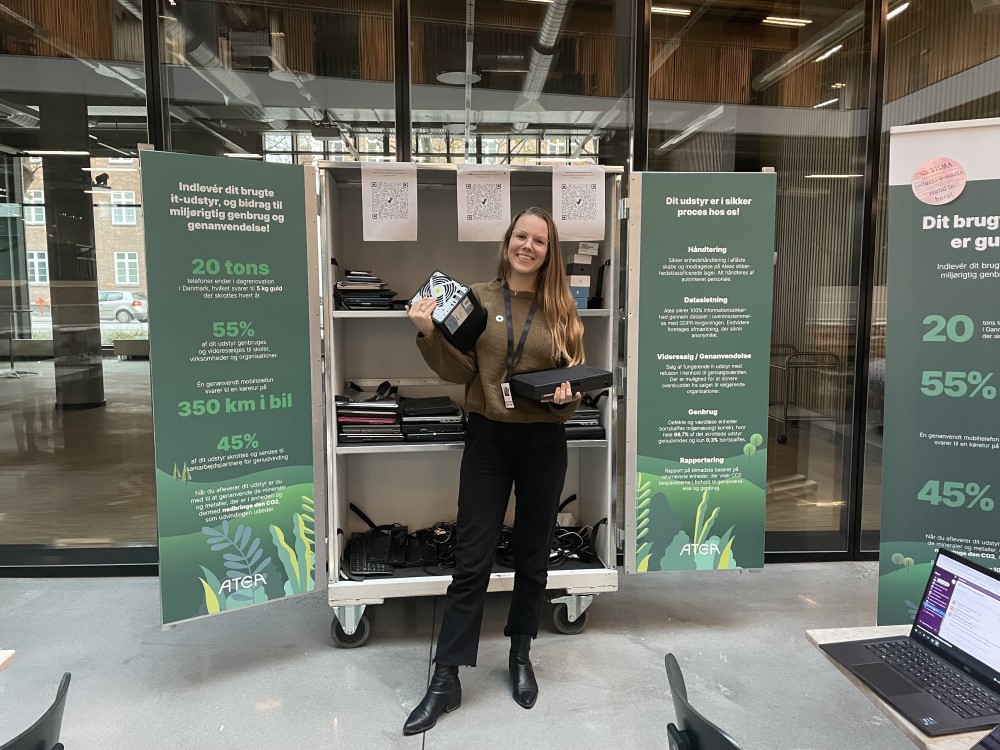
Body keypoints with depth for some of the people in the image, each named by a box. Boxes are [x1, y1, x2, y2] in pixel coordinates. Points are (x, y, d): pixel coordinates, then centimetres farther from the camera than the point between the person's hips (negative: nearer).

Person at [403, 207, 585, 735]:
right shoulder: (479, 298, 0)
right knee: (471, 559, 1)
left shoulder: (561, 306, 2)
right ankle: (446, 681, 12)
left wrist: (566, 394, -15)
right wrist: (428, 333, -16)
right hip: (488, 437, -1)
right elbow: (461, 371, -2)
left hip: (543, 440, 1)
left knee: (533, 556, 14)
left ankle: (521, 655, 36)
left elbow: (577, 374, 6)